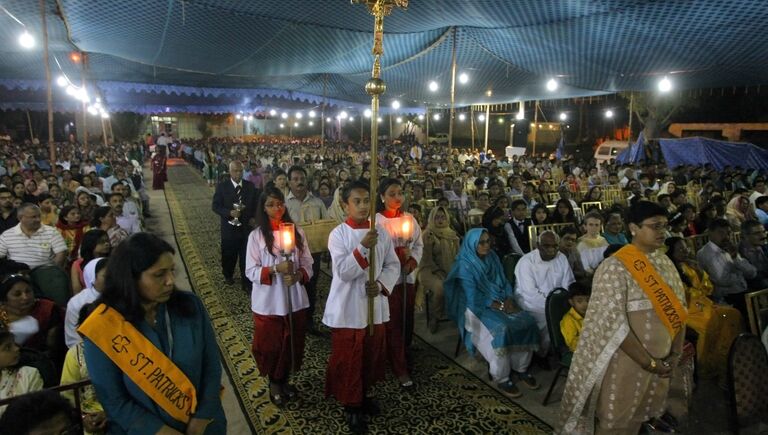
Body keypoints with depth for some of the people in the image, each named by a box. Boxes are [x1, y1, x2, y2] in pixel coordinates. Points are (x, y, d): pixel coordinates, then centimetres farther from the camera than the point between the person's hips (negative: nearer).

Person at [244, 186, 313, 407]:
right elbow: (251, 271, -8)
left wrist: (299, 274, -19)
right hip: (268, 302, -2)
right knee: (270, 345, 11)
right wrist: (275, 269, -24)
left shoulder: (297, 231, -1)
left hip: (295, 299, 3)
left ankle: (285, 379, 40)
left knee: (293, 343, 15)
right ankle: (274, 383, 37)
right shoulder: (256, 235, -8)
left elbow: (308, 263, 1)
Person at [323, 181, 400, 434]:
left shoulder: (381, 232, 0)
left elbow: (393, 265, 3)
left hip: (376, 306, 4)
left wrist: (381, 285, -14)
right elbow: (343, 272, -21)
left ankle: (364, 394, 43)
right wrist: (362, 247, -33)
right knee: (348, 360, 8)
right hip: (347, 309, -4)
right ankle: (351, 405, 29)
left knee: (372, 356, 19)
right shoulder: (338, 234, -12)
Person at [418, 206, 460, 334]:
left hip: (450, 271, 5)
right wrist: (439, 273, -16)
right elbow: (426, 259, -7)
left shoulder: (452, 234, 14)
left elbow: (458, 255, 17)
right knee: (440, 287, -35)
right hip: (430, 271, -4)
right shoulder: (428, 235, -3)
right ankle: (434, 318, -8)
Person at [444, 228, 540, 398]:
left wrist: (509, 299, -8)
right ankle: (502, 378, -14)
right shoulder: (465, 264, -13)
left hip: (501, 303, 6)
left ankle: (520, 368, 0)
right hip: (478, 308, -6)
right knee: (501, 329, -31)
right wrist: (498, 306, -19)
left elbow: (505, 282, 11)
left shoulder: (493, 257, 7)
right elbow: (473, 298, -17)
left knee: (528, 321, -16)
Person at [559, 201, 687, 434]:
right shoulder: (615, 267, -19)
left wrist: (675, 354, -1)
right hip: (627, 362, -6)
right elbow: (614, 325, -22)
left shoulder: (665, 263, 4)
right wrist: (648, 362, -17)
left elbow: (677, 310, 8)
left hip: (660, 362, 6)